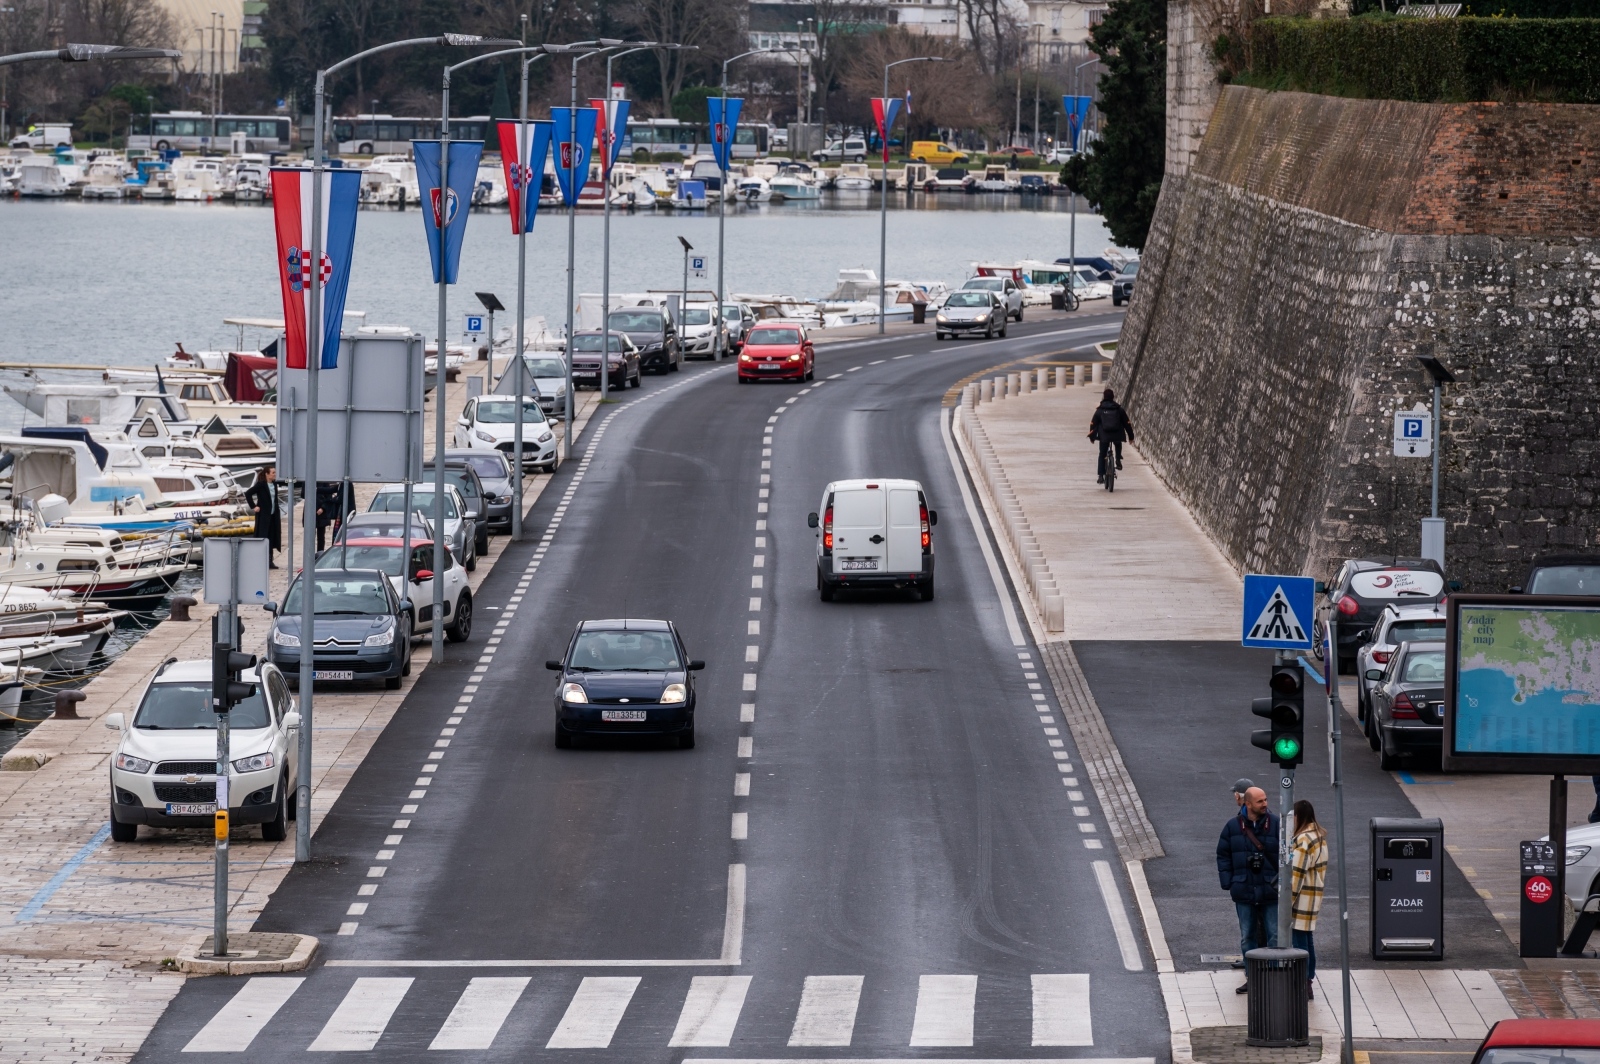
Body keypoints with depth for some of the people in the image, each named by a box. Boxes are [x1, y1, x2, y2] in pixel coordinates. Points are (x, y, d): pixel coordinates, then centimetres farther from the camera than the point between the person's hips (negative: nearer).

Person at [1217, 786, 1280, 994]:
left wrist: (1281, 881, -9)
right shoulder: (1233, 827, 2)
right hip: (1244, 891, 2)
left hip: (1270, 891, -2)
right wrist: (1228, 882, 0)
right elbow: (1223, 856, 9)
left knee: (1274, 936, 1)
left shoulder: (1276, 825, -3)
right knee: (1247, 937, 10)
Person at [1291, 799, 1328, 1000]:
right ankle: (1308, 984, 21)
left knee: (1299, 940, -6)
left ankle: (1302, 986, -4)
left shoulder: (1303, 840, -18)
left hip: (1301, 899, -10)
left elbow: (1296, 875, -19)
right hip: (1314, 897, 10)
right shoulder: (1320, 837, 13)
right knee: (1307, 940, 15)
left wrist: (1287, 901, -16)